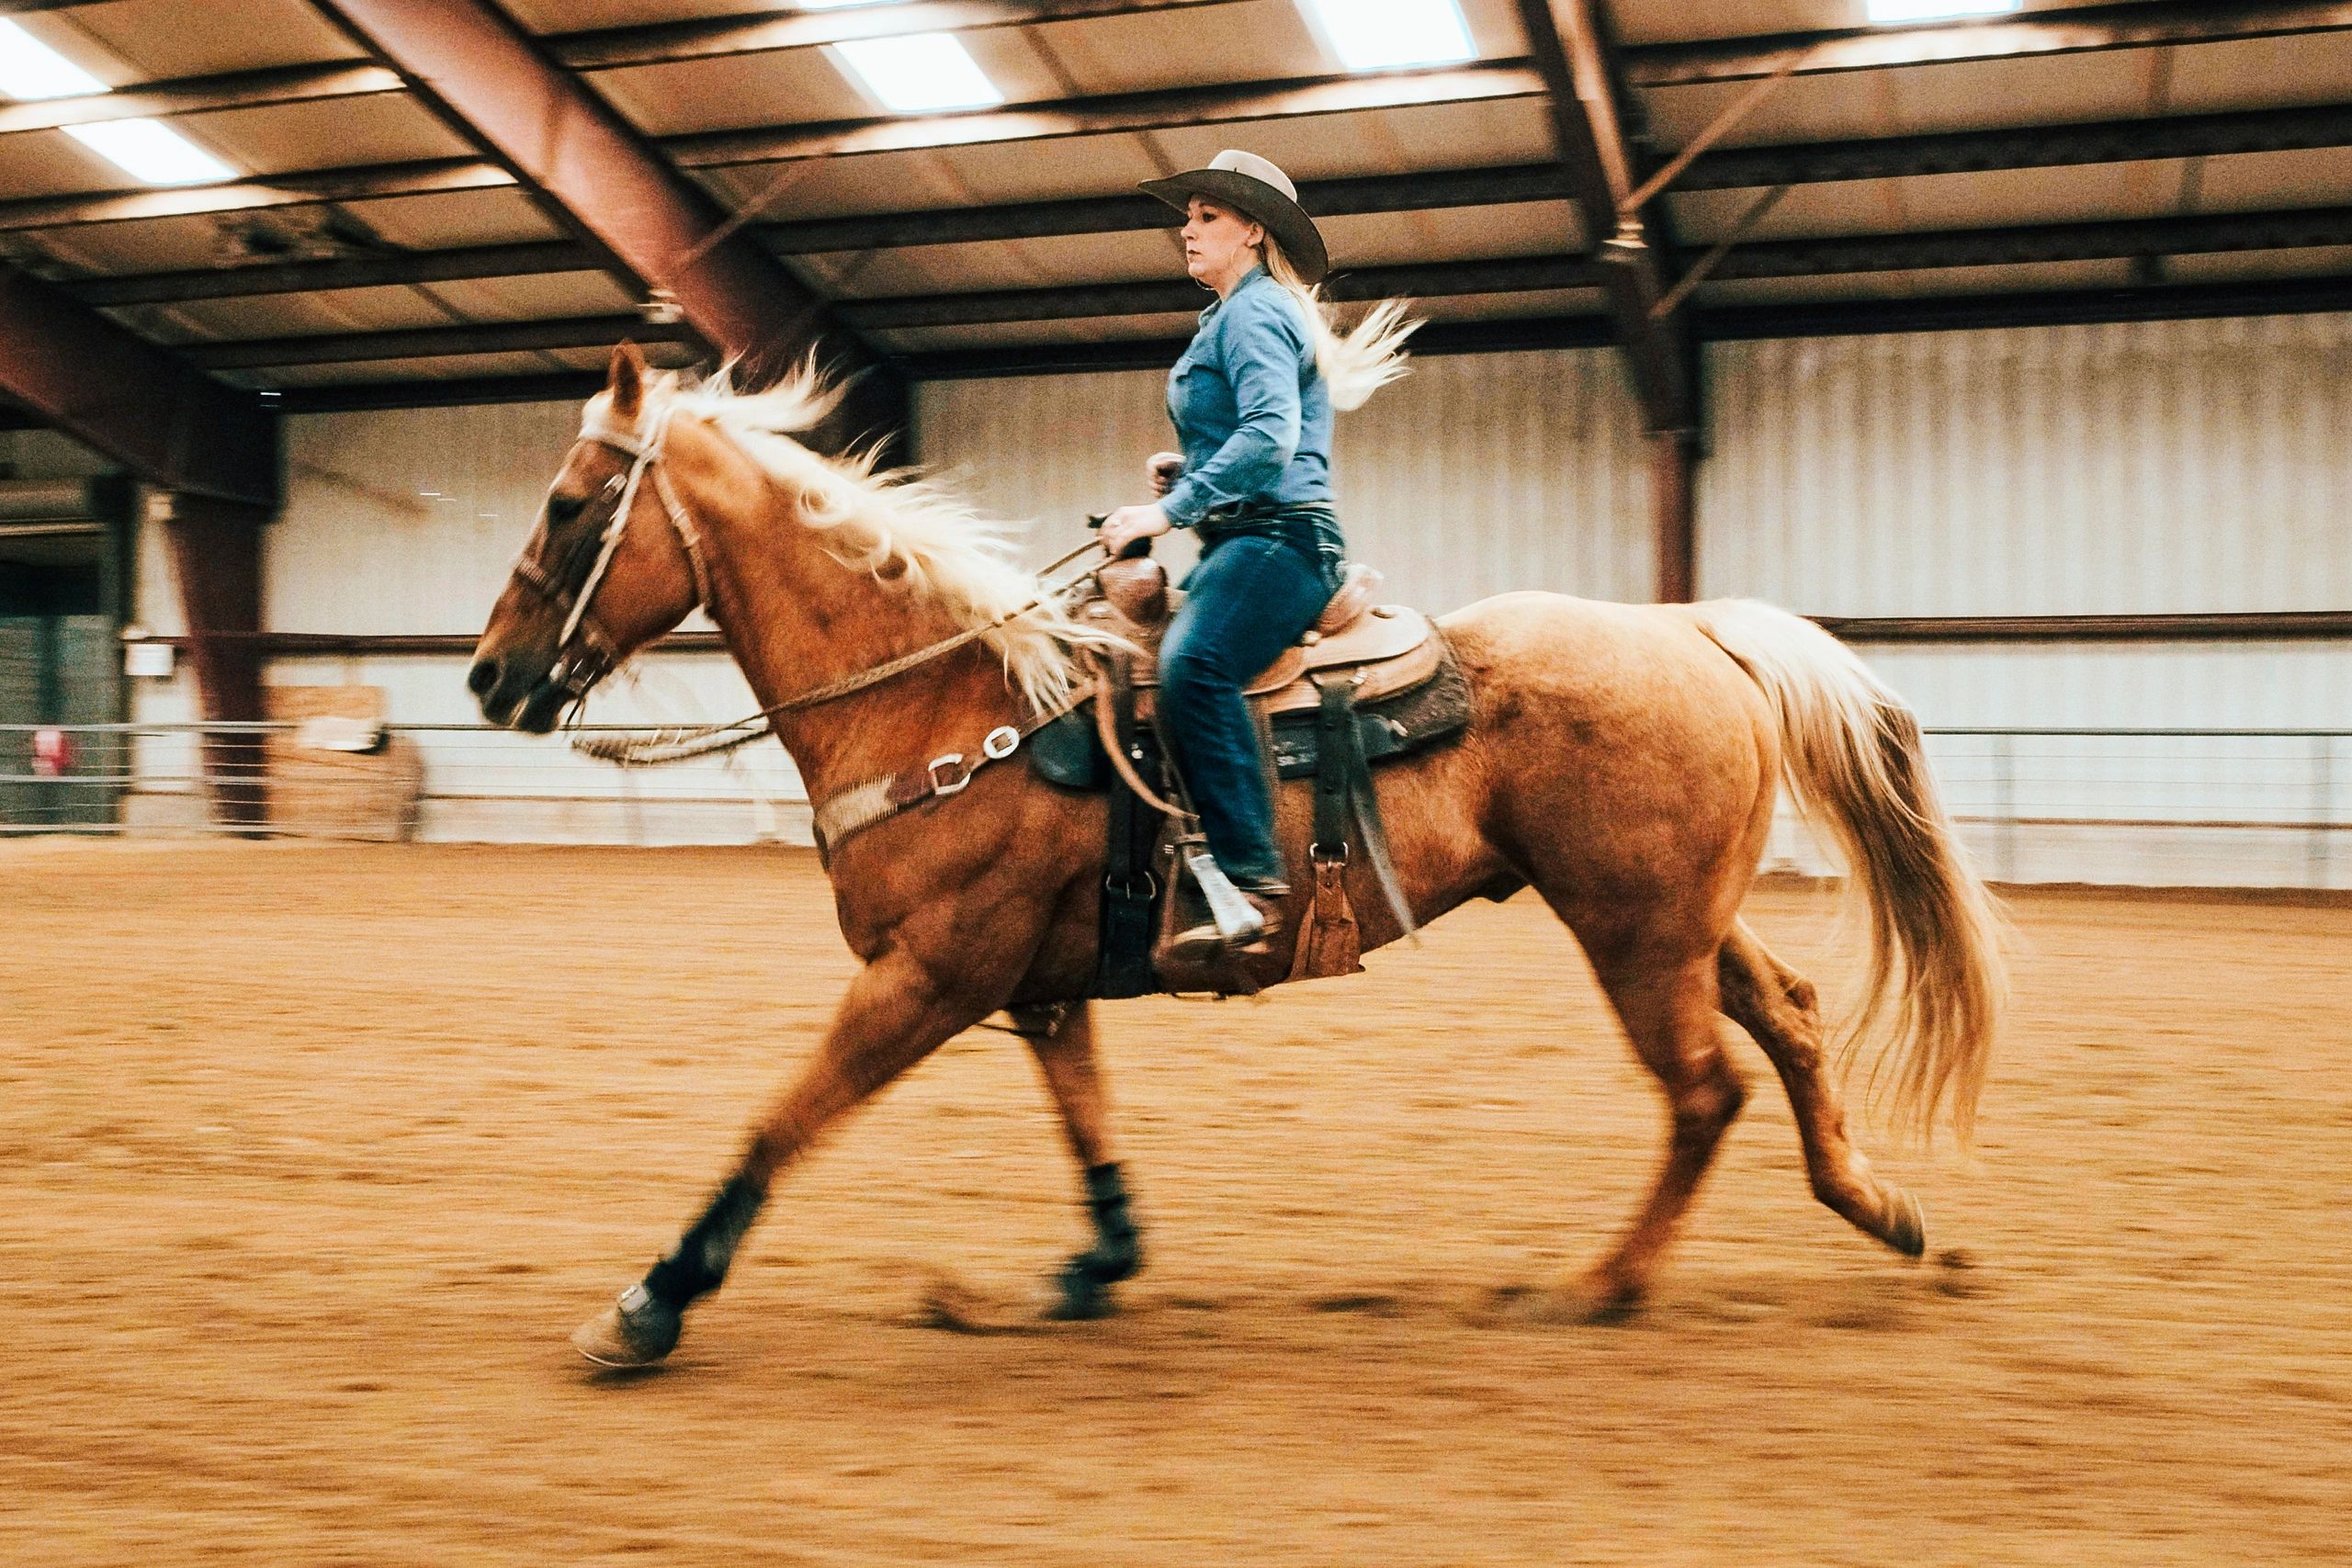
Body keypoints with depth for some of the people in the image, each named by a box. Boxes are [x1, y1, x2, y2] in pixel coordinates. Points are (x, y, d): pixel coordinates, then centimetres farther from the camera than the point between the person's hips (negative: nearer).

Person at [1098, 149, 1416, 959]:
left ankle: (1252, 879, -39)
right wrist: (1184, 471, 16)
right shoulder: (1236, 316, 25)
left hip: (1276, 536, -12)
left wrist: (1168, 511, -23)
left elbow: (1270, 435, -22)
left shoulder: (1254, 312, -6)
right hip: (1241, 541, 12)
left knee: (1191, 663, -35)